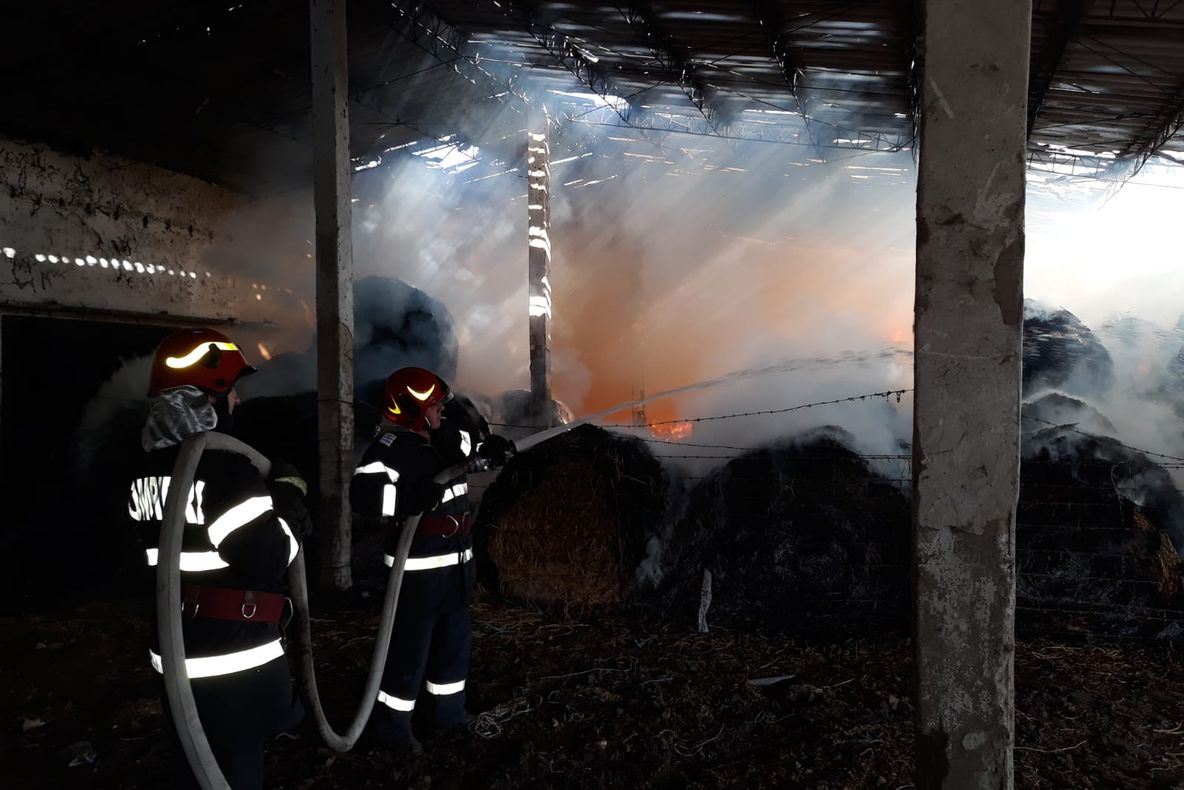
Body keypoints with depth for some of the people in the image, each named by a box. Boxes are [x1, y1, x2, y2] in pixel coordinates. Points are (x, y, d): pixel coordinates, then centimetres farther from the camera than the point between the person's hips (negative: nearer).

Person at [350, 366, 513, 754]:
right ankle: (390, 723, 16)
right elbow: (363, 494, -33)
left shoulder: (446, 440, 6)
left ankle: (448, 711, 35)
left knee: (454, 638, 19)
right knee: (411, 646, -2)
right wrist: (410, 497, -48)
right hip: (418, 567, -9)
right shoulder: (390, 447, -19)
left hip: (456, 561, 9)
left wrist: (491, 448, 2)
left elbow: (475, 440, 25)